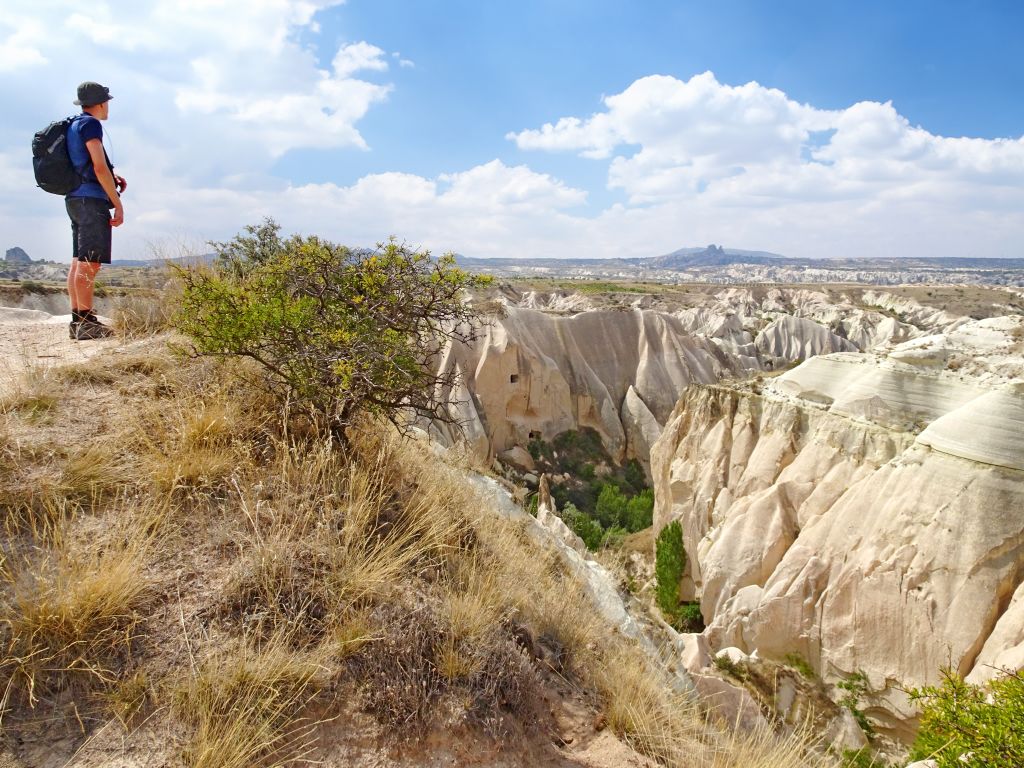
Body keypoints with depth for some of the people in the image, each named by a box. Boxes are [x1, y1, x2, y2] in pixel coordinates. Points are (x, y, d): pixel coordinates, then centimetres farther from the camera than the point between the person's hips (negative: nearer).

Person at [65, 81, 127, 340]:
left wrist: (113, 177, 12)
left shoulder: (73, 126, 22)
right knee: (89, 263, -13)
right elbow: (99, 167, -13)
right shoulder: (90, 124, -6)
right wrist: (118, 204, -12)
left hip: (75, 199, 10)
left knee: (78, 262, 7)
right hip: (91, 199, -10)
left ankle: (77, 320, 8)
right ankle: (87, 323, -16)